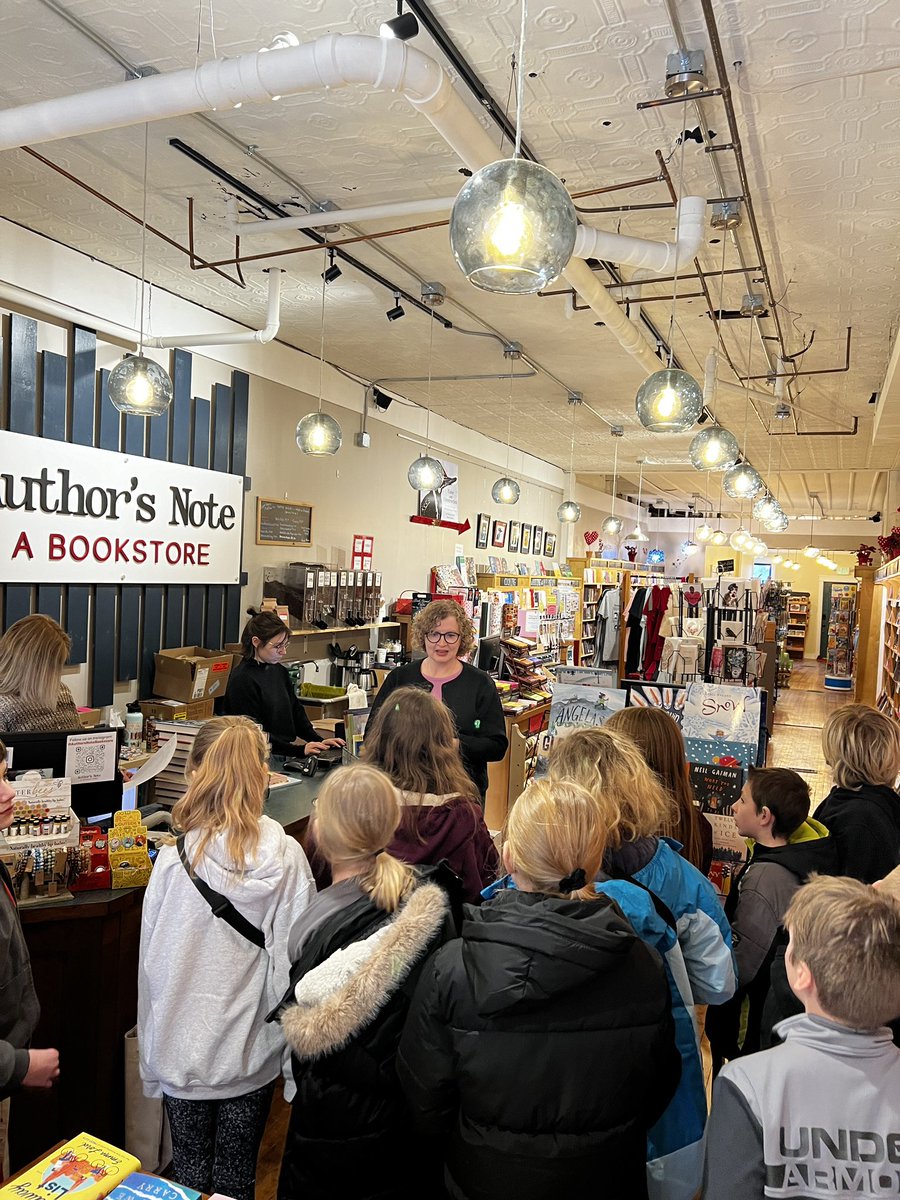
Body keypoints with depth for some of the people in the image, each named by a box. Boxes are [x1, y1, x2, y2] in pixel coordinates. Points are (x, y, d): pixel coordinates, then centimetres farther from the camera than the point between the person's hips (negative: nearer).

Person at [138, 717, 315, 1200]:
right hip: (252, 1051, 1)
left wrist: (151, 1057, 6)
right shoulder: (287, 858, -17)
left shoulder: (173, 860, -18)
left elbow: (153, 962, -9)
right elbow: (293, 960, -13)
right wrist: (293, 1049, 1)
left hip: (184, 1049, -1)